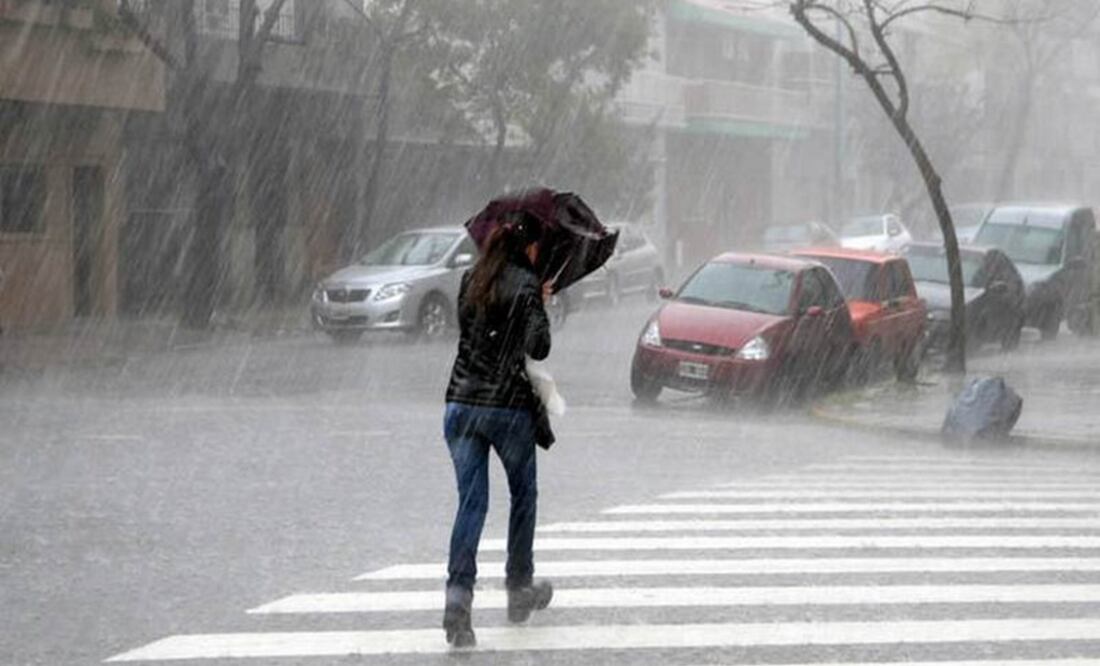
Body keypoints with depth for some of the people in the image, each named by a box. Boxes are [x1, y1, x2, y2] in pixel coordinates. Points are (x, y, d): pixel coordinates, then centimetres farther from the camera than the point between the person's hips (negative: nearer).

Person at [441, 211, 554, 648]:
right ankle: (520, 588, 27)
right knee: (523, 495, 17)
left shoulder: (471, 280, 9)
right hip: (510, 405, -4)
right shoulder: (526, 285, -8)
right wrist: (540, 310, 3)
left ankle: (458, 595, -17)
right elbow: (538, 347, -16)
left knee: (471, 502, 1)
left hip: (461, 403, 4)